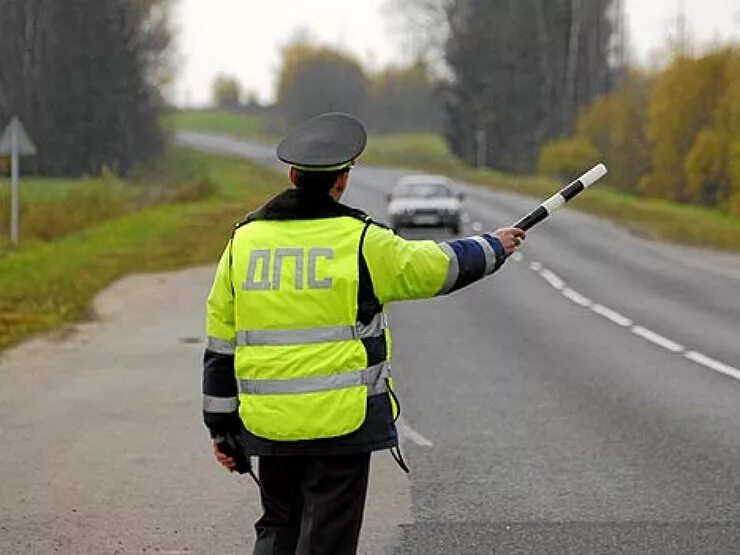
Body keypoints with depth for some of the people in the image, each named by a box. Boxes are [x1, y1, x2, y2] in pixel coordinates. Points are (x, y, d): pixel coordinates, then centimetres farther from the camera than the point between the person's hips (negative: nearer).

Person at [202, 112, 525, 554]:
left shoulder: (244, 240, 5)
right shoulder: (361, 241, -8)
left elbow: (221, 344, 8)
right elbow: (437, 267, 5)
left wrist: (221, 426, 15)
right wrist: (494, 248, 24)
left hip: (270, 425, 4)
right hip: (342, 420, -4)